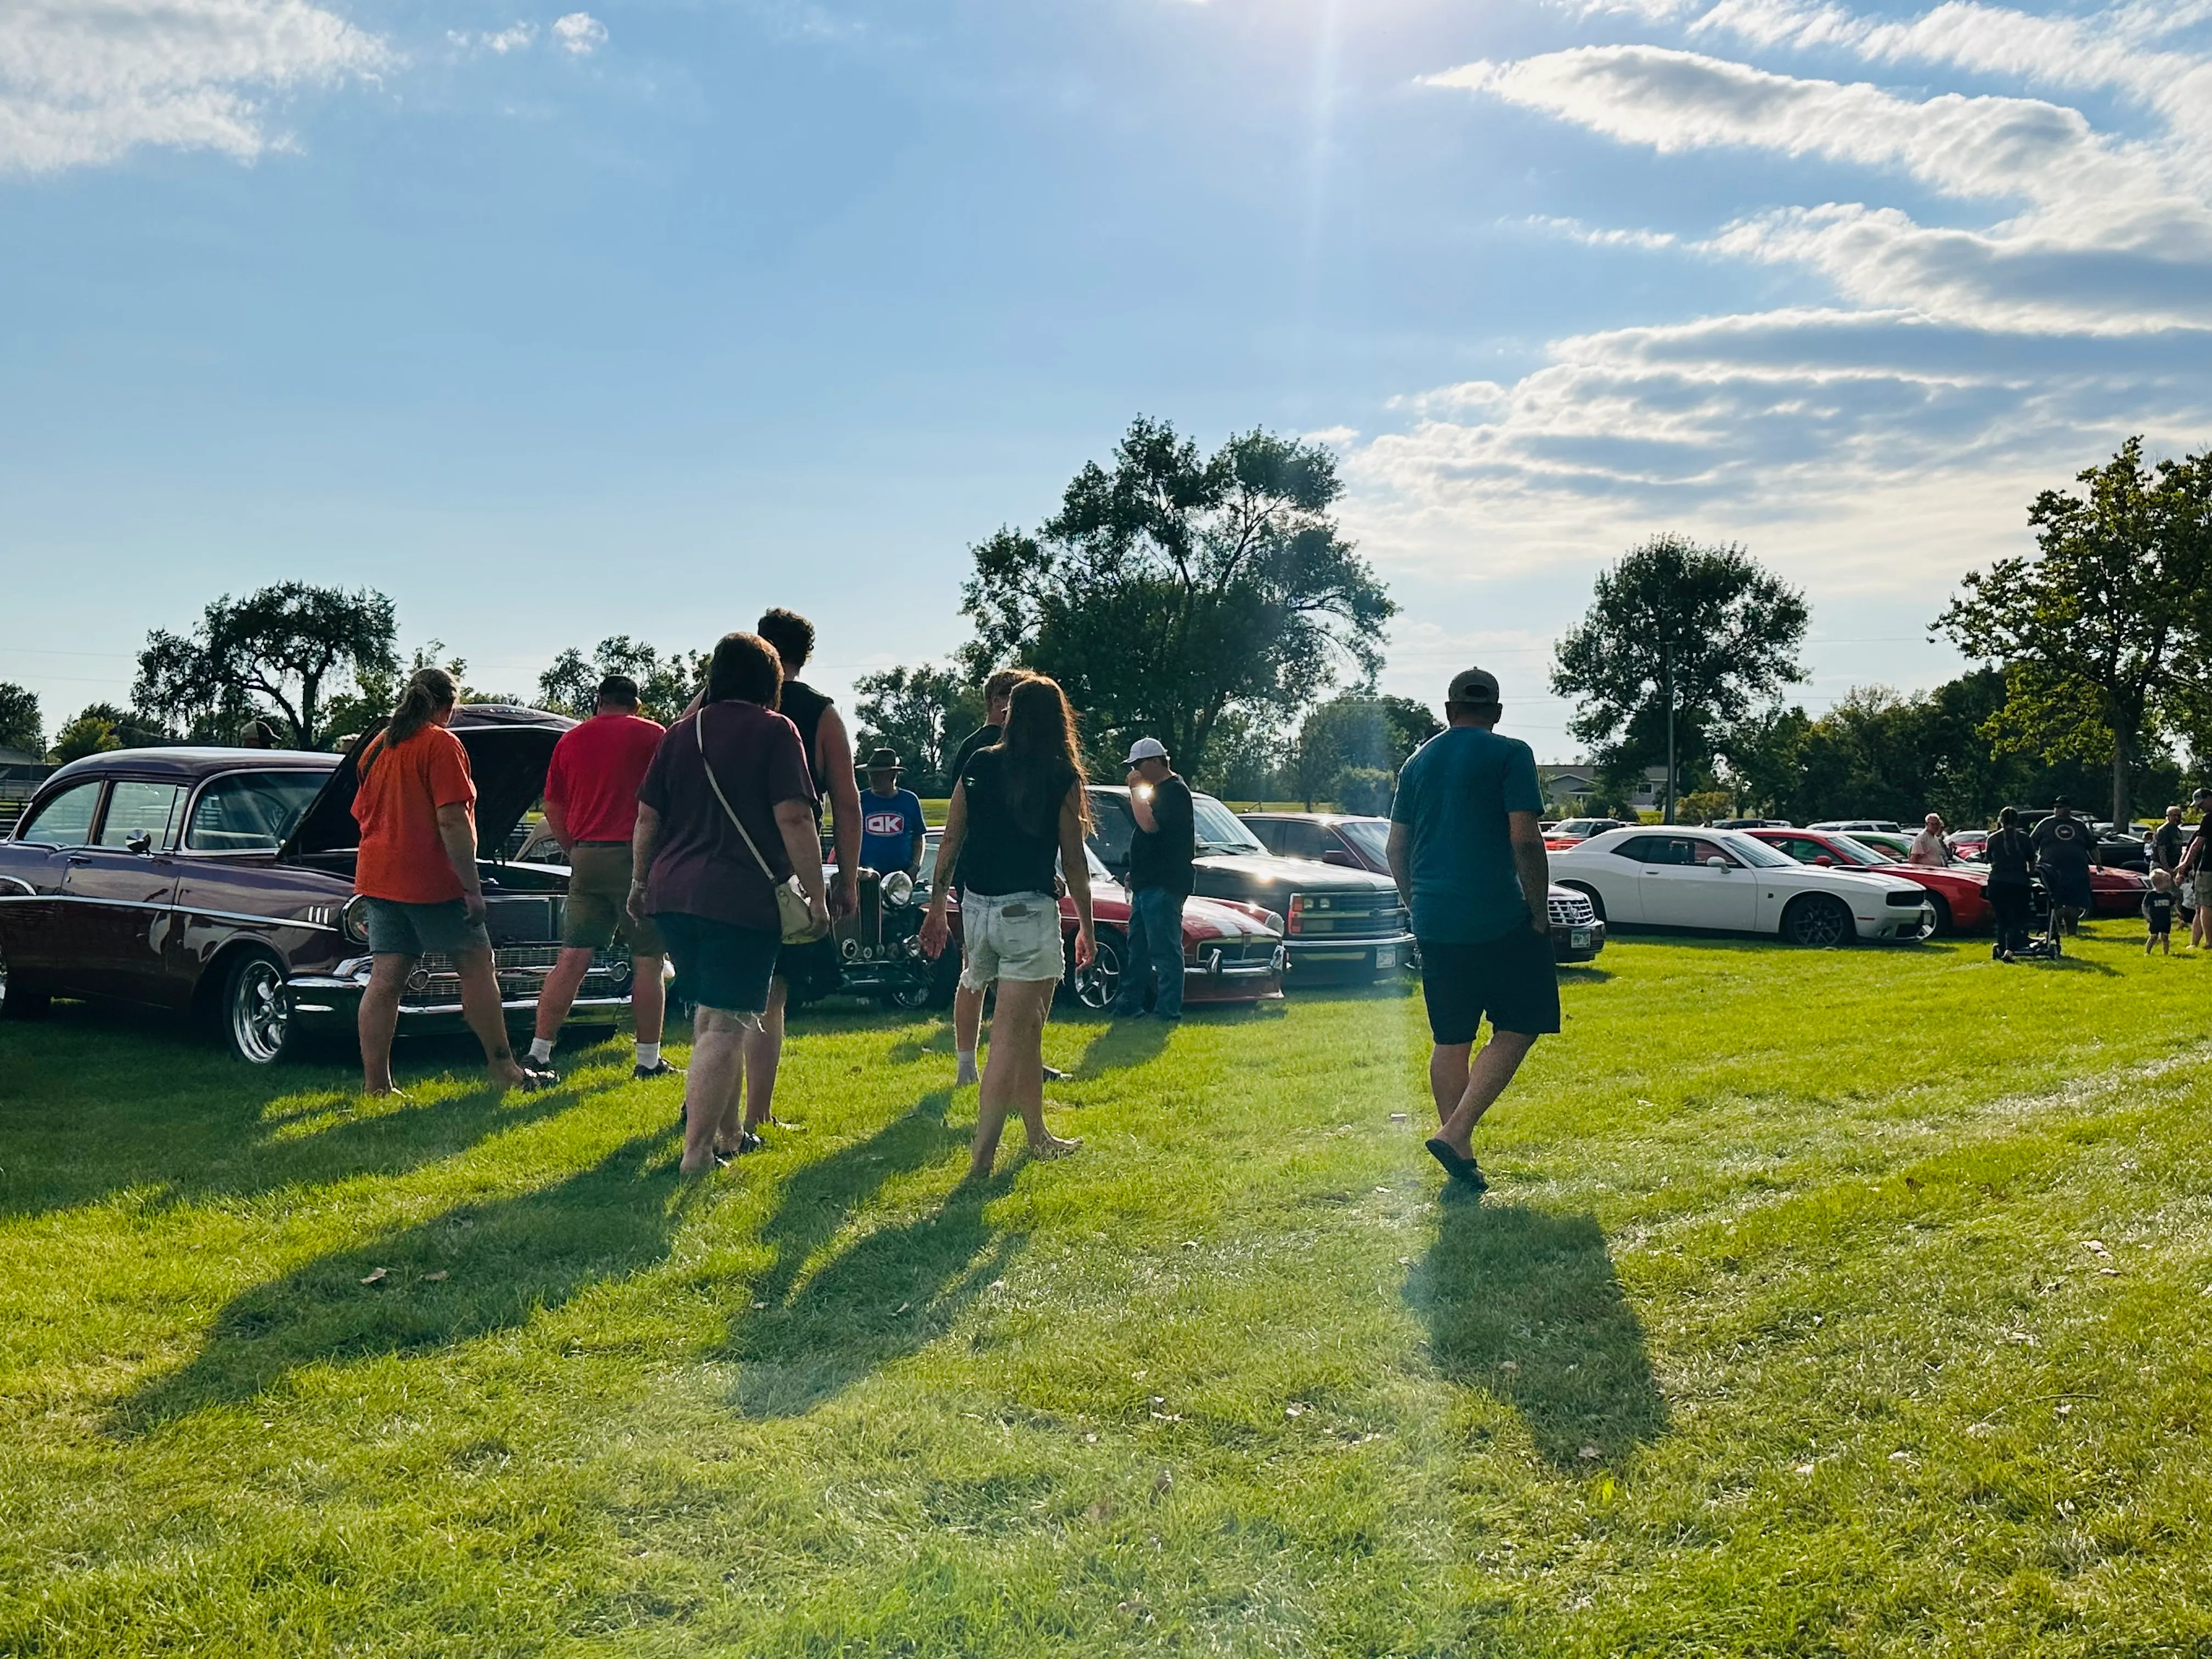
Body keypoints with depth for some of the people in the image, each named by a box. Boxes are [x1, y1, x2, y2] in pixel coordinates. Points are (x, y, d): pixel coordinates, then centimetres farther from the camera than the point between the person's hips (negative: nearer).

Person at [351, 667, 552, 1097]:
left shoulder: (377, 747, 13)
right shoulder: (441, 744, -10)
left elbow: (363, 814, 20)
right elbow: (452, 820, -17)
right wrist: (472, 887, -16)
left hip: (379, 878, 7)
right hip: (430, 880, -7)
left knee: (384, 977, 5)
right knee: (476, 965, 4)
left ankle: (375, 1085, 3)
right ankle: (503, 1069, 10)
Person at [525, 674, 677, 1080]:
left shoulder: (570, 740, 14)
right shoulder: (652, 734, 2)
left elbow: (553, 810, 15)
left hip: (585, 855, 4)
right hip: (636, 856, -4)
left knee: (571, 960, 4)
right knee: (647, 962, 2)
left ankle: (538, 1054, 1)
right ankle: (648, 1060, 5)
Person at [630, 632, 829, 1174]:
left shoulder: (681, 733, 13)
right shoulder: (774, 731, -4)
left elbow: (647, 818, 15)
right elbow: (794, 819, -12)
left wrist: (641, 883, 26)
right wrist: (815, 893, -7)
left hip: (672, 895, 6)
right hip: (742, 900, -6)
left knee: (713, 1013, 19)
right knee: (724, 1025, -2)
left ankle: (727, 1132, 27)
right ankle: (697, 1152, -3)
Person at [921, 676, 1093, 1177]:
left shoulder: (977, 766, 6)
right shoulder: (1062, 778, -4)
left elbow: (950, 843, 7)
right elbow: (1073, 861, -2)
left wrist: (938, 906, 15)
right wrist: (1086, 925, 9)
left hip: (976, 909, 5)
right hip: (1029, 911, -5)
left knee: (1027, 1028, 19)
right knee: (1011, 1036, -3)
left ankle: (1038, 1135, 30)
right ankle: (982, 1153, -9)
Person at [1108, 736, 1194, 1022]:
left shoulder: (1174, 791, -13)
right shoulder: (1158, 790, 20)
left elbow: (1150, 825, -26)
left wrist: (1136, 789, -17)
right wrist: (1135, 873, 23)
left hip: (1164, 886, -11)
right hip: (1147, 884, 11)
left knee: (1165, 950, -8)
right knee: (1138, 948, 15)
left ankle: (1168, 1010, -6)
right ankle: (1129, 1004, 21)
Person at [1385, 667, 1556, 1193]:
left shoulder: (1419, 761, 12)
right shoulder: (1509, 755, -5)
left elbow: (1396, 848, 14)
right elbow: (1525, 839, -13)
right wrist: (1540, 910, -4)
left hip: (1434, 923, 6)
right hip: (1498, 920, -5)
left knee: (1450, 1041, 12)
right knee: (1517, 1028, 5)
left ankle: (1461, 1156, 16)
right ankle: (1455, 1132, -7)